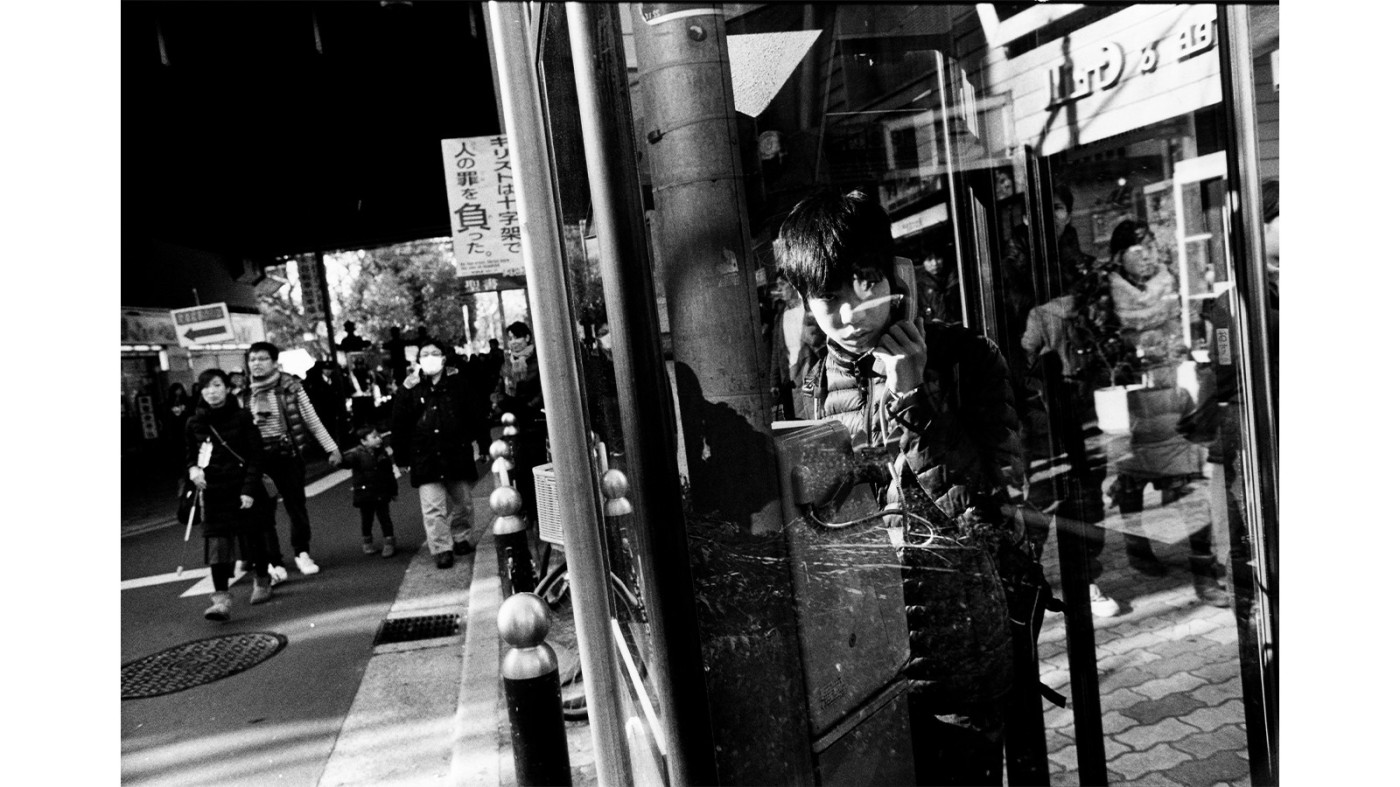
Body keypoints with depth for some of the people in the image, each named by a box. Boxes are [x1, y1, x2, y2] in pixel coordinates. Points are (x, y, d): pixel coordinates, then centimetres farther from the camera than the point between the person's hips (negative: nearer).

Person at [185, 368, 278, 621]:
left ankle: (262, 581, 33)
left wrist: (249, 490, -14)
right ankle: (221, 598, -10)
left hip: (245, 490, -2)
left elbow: (256, 456, -7)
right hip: (214, 492, 2)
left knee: (255, 539, 10)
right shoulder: (195, 424, 4)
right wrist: (193, 468, -6)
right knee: (217, 545, -9)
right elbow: (189, 455, 17)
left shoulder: (242, 417, -5)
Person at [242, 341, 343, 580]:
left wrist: (331, 448, 3)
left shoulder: (291, 386, -3)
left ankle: (302, 553, 23)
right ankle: (273, 561, 15)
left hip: (290, 454, -1)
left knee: (296, 505, 6)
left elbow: (312, 419, 2)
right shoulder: (244, 394, 1)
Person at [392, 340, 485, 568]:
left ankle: (463, 538, 32)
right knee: (433, 507, -4)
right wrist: (401, 457, 1)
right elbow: (399, 425, 2)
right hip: (425, 457, -1)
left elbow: (474, 415, 7)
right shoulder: (410, 389, -1)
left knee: (461, 502, 13)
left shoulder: (458, 382, 1)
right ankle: (441, 549, 2)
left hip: (457, 453, 1)